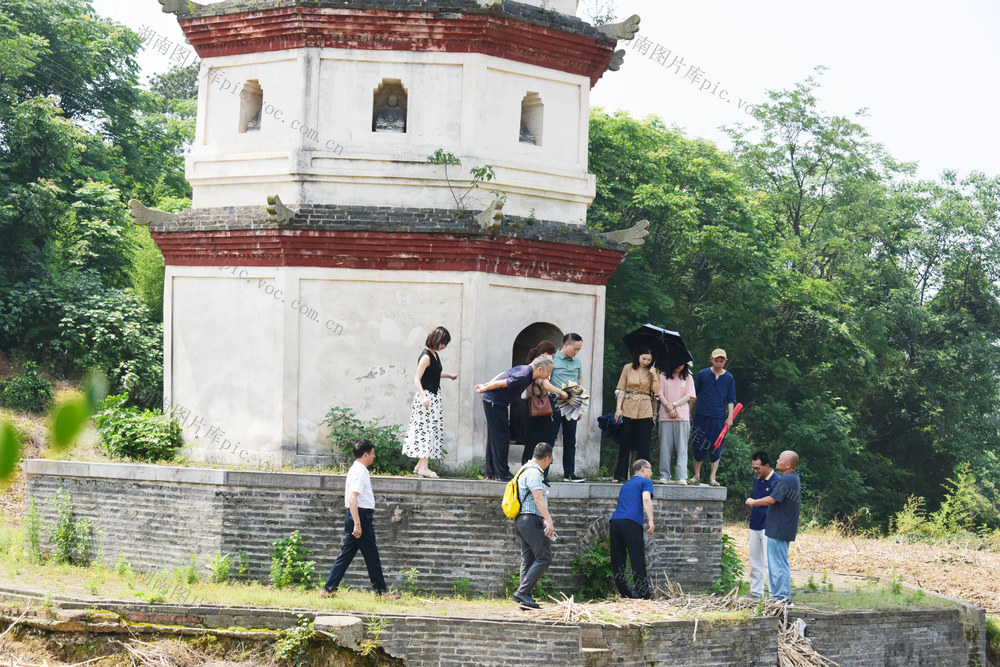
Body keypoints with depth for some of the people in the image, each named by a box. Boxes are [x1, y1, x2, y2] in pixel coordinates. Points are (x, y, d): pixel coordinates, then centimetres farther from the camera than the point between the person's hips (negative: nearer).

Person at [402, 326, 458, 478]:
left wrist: (448, 375, 37)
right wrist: (423, 396, -32)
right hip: (426, 397, -10)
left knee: (433, 430, 10)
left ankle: (420, 466, 14)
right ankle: (423, 468, -8)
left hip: (433, 397, 10)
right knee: (427, 430, -9)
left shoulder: (434, 354, 12)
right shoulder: (426, 357, -17)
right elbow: (417, 379, -22)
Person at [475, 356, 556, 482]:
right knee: (501, 438, -7)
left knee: (493, 438, 13)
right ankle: (503, 474, -5)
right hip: (494, 402, -10)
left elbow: (503, 375, 13)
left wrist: (485, 386, 18)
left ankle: (491, 473, 18)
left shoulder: (526, 370, 4)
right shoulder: (523, 376, -26)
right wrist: (483, 390, -3)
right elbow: (500, 383, -19)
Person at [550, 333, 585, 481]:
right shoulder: (553, 359, -3)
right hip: (555, 403, -5)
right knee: (550, 439, -4)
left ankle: (569, 473, 14)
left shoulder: (577, 362, 14)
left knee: (570, 441, 8)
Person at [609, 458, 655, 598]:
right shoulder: (646, 482, 10)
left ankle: (624, 591, 11)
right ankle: (644, 593, -11)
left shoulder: (626, 484, 31)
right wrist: (650, 521, -13)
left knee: (617, 560, 8)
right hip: (631, 522, -6)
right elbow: (646, 499, -7)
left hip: (615, 520, 6)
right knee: (637, 559, -7)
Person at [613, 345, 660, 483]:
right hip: (628, 409, 0)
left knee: (643, 445, -1)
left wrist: (654, 376, -13)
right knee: (625, 443, 1)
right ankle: (619, 475, 6)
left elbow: (657, 391, -2)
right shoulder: (628, 368, 6)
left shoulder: (652, 371, 6)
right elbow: (622, 390, 6)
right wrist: (618, 408, -2)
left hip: (645, 411, 0)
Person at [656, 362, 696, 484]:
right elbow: (660, 394, 4)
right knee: (665, 446, -1)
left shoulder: (688, 378, 12)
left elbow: (689, 396, 4)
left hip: (682, 416, 0)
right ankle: (664, 476, 3)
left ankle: (682, 477, -10)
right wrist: (668, 407, -11)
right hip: (665, 415, 0)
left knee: (682, 447, -6)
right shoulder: (663, 377, 11)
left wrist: (673, 405, -6)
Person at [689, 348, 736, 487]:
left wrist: (730, 417, 2)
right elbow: (693, 394, 11)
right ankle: (697, 476, 12)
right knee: (698, 447, 1)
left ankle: (713, 478, 5)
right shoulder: (703, 374, 4)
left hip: (719, 418, 0)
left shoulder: (729, 378, 6)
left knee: (716, 448, -1)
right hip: (702, 417, 0)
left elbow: (731, 400, 10)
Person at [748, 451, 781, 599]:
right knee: (755, 562, 12)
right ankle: (756, 592, 18)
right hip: (755, 526, 8)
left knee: (770, 562, -9)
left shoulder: (777, 481, -13)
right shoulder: (756, 479, 11)